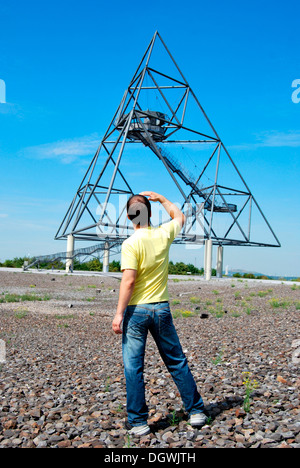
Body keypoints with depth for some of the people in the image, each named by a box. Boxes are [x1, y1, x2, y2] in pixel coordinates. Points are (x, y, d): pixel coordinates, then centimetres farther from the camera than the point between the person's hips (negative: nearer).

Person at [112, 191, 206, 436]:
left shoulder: (131, 243, -13)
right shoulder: (163, 235, 0)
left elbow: (128, 281, -18)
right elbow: (179, 217, 22)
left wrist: (119, 313, -13)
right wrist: (159, 198, 27)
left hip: (136, 310, -4)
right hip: (161, 308, 4)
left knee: (133, 367, 7)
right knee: (177, 362, 15)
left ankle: (138, 422, 14)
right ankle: (196, 411, 25)